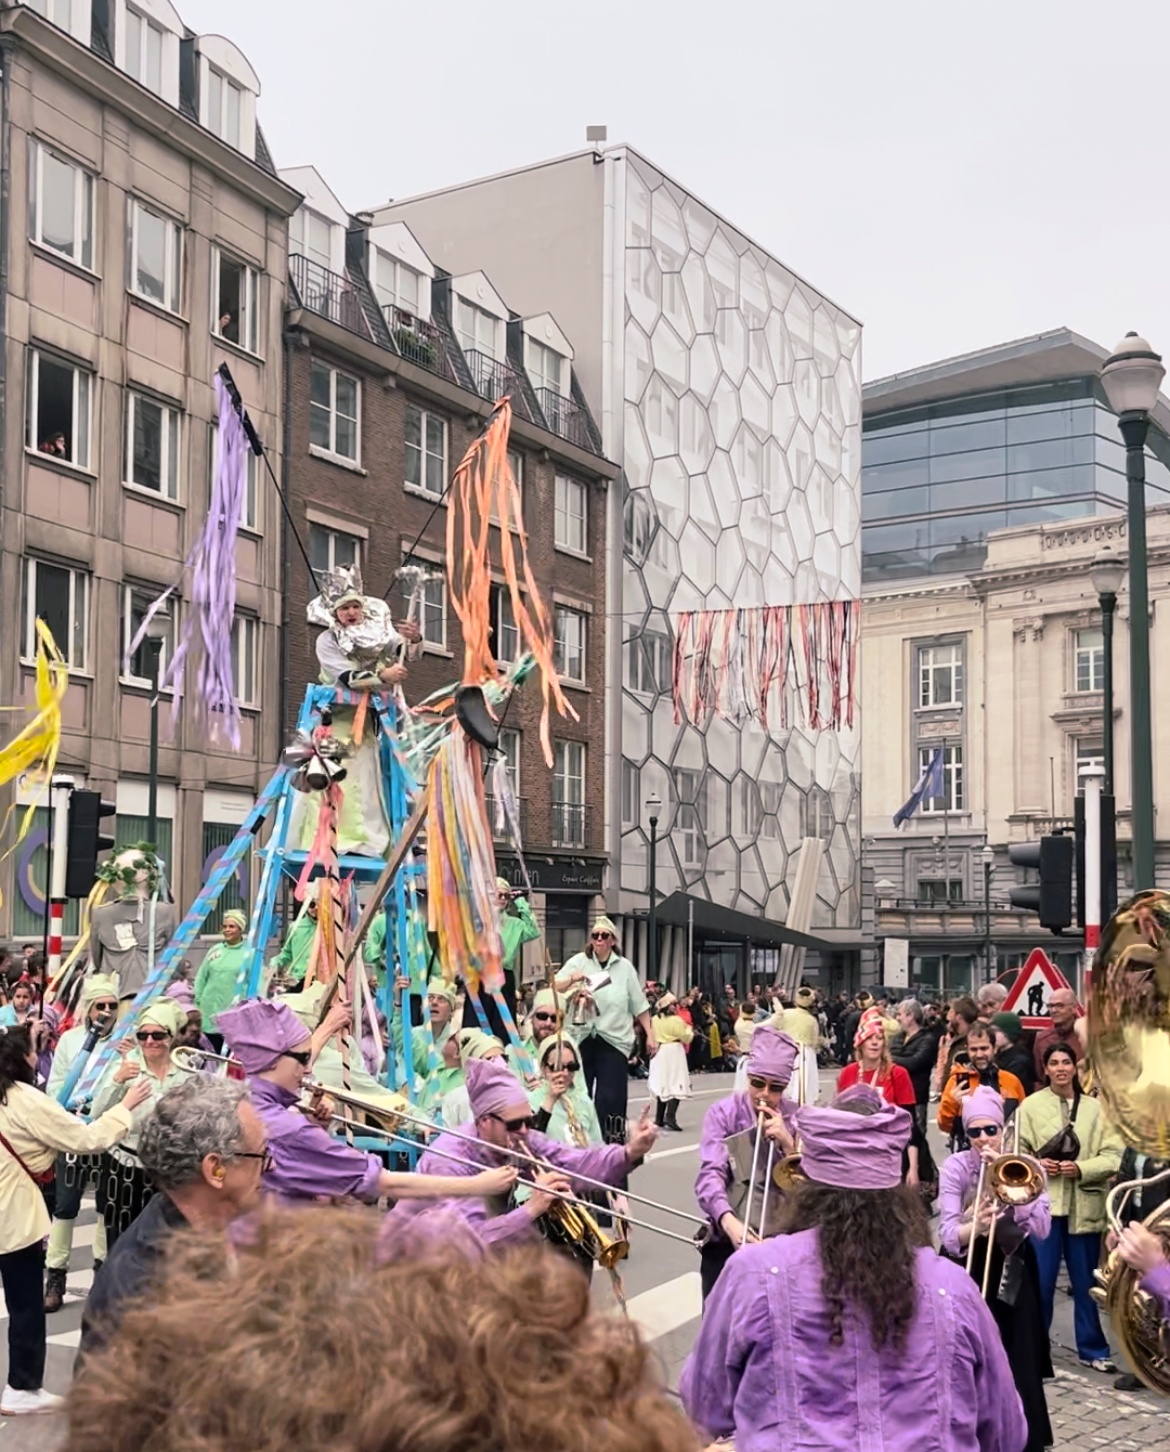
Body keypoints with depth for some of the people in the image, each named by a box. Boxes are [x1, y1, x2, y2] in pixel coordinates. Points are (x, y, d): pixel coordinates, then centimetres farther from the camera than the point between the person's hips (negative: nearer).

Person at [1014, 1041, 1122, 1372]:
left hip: (1084, 1206, 1)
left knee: (1086, 1282, 10)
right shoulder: (1030, 1105, 1)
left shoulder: (1094, 1107, 4)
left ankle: (1092, 1349, 22)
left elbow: (1113, 1156, -1)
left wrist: (1081, 1168, -14)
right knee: (1040, 1280, 2)